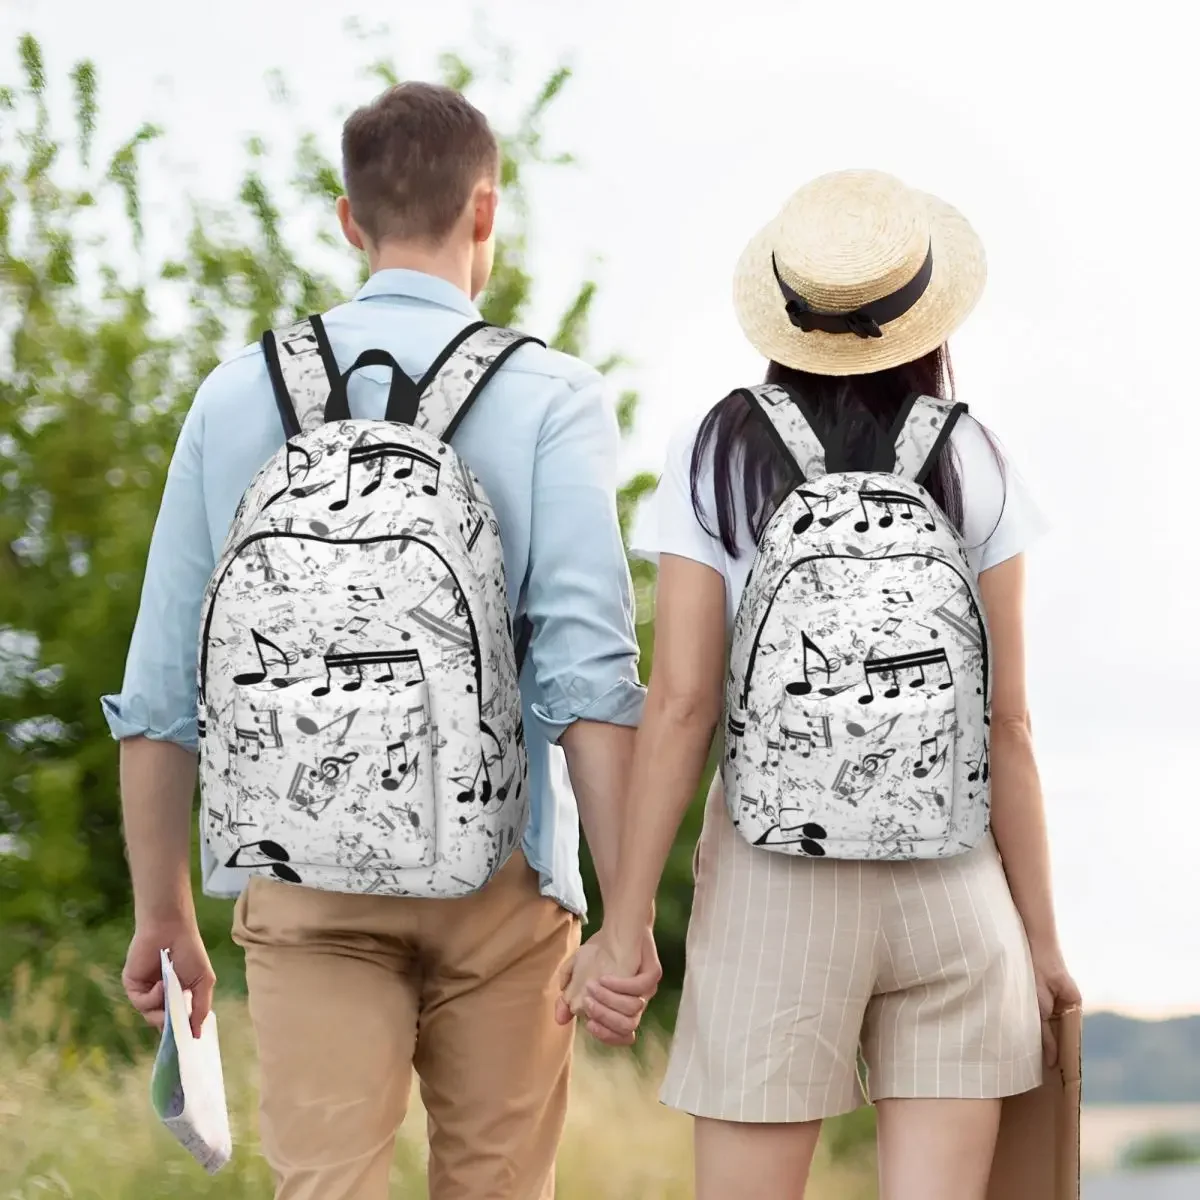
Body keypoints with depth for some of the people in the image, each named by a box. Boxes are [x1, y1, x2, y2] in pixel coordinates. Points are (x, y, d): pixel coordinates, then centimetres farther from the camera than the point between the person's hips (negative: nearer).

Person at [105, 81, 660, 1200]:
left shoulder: (239, 394, 6)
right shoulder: (549, 397, -2)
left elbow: (160, 686, 6)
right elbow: (588, 668, -13)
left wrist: (162, 913, 15)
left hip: (306, 878, 1)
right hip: (497, 875, -1)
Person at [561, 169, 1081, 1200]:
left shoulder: (717, 458, -2)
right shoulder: (972, 468, 0)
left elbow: (681, 704, -7)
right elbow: (1007, 723, 0)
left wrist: (625, 924, -4)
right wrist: (1041, 933, 8)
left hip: (773, 884, -1)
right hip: (955, 884, 1)